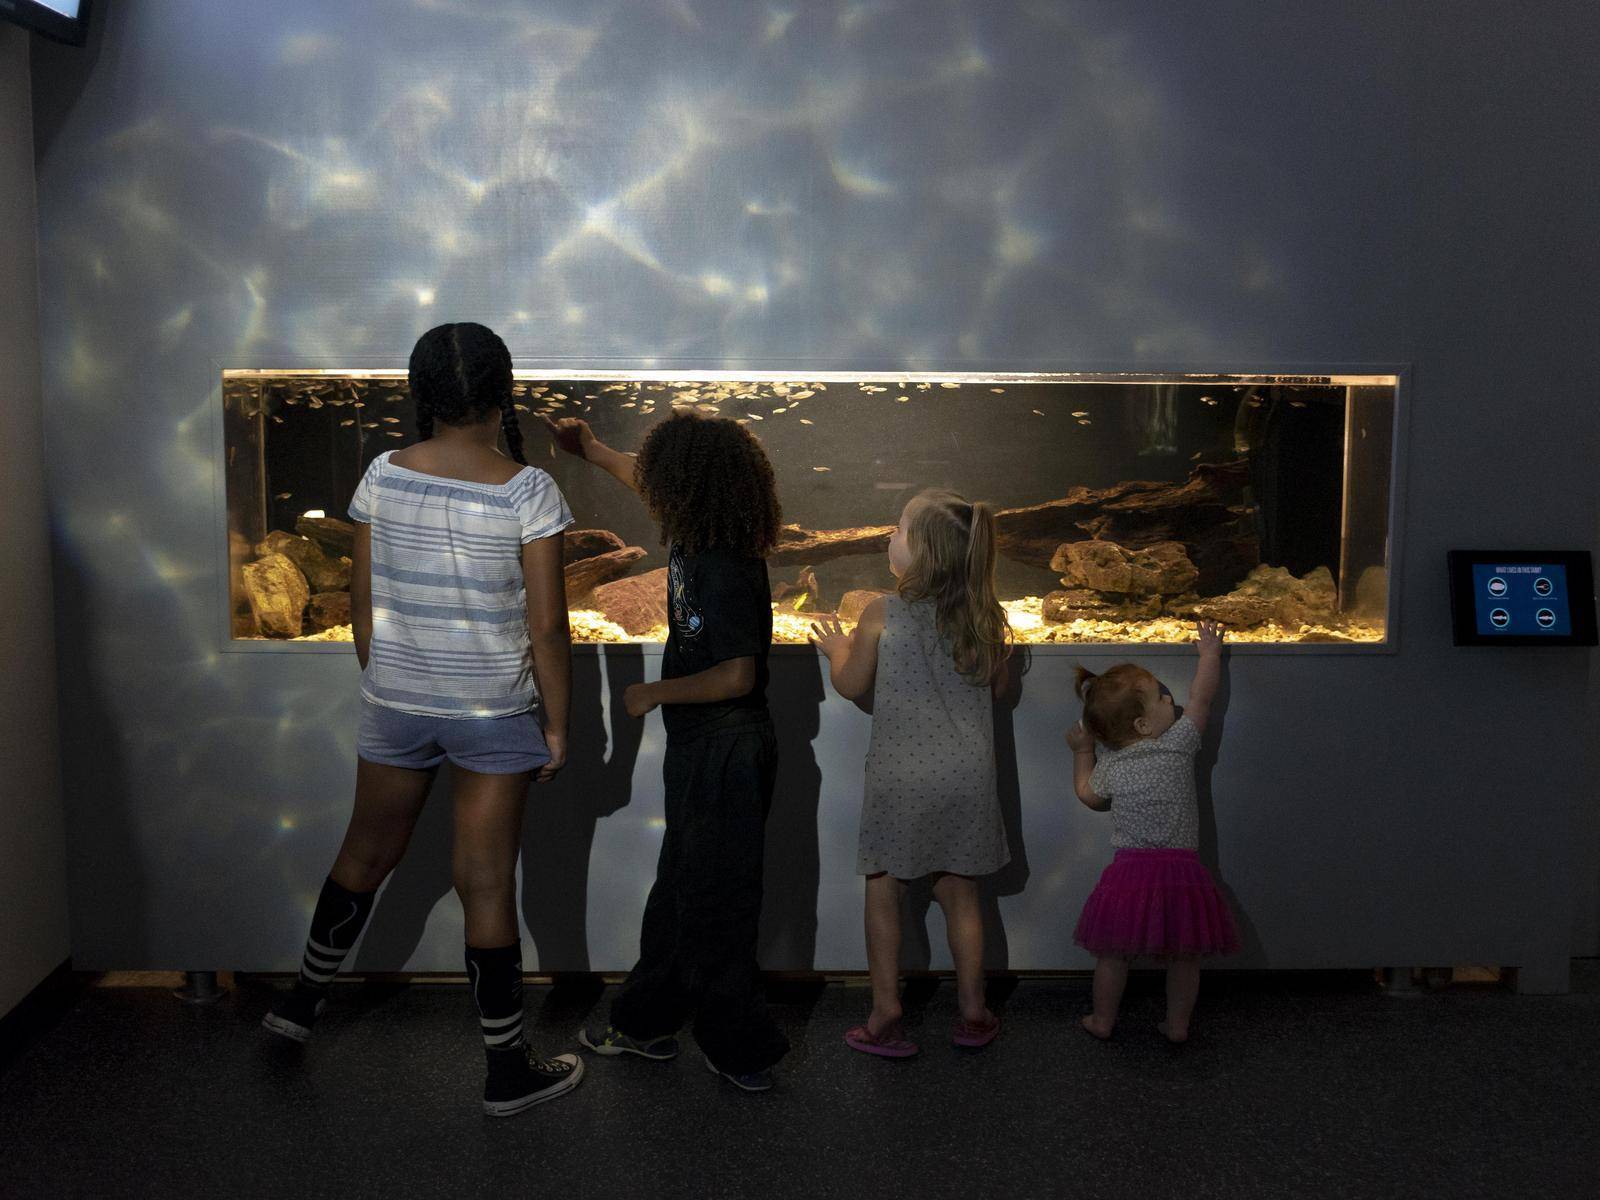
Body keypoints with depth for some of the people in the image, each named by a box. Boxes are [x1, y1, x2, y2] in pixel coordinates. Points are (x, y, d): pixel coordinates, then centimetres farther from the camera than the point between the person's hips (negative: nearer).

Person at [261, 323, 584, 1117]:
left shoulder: (383, 476, -5)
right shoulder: (526, 490, -15)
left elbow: (362, 600, 2)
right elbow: (547, 625, -15)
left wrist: (381, 683, 17)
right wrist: (557, 723, -4)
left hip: (396, 702, 4)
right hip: (494, 713, -3)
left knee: (367, 850, 24)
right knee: (485, 883, 5)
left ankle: (304, 999, 43)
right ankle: (508, 1071, 18)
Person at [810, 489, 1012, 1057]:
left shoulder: (882, 615, -13)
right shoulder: (986, 617, -3)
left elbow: (851, 686, 0)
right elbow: (995, 689, 10)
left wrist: (837, 649, 19)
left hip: (899, 777, -3)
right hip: (967, 775, 3)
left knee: (883, 890, 12)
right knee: (959, 893, 16)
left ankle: (885, 1017, 15)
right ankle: (973, 1014, 25)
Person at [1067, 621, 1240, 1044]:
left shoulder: (1109, 767, -2)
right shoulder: (1178, 744, -9)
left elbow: (1089, 795, 18)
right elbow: (1201, 695, 2)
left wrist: (1082, 752, 28)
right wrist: (1210, 652, 17)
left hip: (1130, 870, 1)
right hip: (1180, 868, -1)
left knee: (1113, 953, 16)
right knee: (1184, 956, 17)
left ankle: (1103, 1021, 29)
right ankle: (1177, 1024, 27)